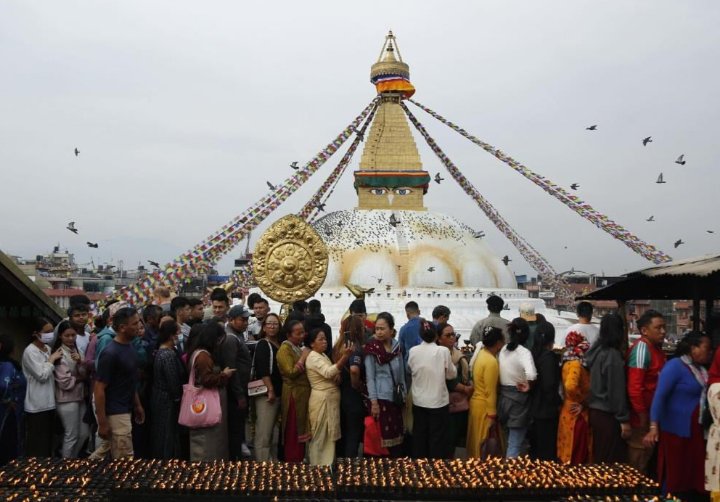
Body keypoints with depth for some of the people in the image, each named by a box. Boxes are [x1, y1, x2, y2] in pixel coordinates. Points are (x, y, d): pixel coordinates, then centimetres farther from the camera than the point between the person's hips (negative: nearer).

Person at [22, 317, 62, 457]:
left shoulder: (47, 349, 11)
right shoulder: (30, 351, -14)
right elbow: (42, 375, -19)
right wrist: (52, 359, -10)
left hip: (49, 403, 8)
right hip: (37, 406, -8)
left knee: (47, 440, 15)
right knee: (37, 443, -1)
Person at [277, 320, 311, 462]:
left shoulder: (299, 348, 15)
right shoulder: (285, 349, -10)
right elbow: (291, 372, -20)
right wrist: (303, 358, -14)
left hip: (304, 393, 8)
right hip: (294, 394, -8)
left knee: (302, 430, 12)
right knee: (293, 432, -3)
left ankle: (299, 460, 20)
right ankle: (292, 464, 4)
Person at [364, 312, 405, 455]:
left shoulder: (397, 346, 5)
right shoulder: (371, 348, -8)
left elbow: (401, 373, 12)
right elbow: (370, 377, -9)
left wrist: (404, 396, 11)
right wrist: (374, 402, -13)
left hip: (396, 397, 4)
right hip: (380, 397, -4)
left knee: (397, 435, 7)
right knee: (382, 436, -3)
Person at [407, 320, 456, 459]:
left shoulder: (413, 351, -5)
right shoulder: (443, 351, -15)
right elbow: (452, 374, -4)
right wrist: (451, 363, 12)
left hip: (419, 401, 3)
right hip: (438, 401, -3)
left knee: (419, 436, 15)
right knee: (438, 438, 9)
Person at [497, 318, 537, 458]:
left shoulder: (502, 350, 4)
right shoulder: (524, 352, -16)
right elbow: (531, 374, -32)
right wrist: (527, 385, -15)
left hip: (503, 397, 7)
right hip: (518, 399, -6)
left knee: (511, 439, 23)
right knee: (516, 442, 2)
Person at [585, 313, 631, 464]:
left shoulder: (596, 351, 5)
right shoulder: (613, 356, -18)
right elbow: (616, 391, -18)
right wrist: (624, 419, -12)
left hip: (595, 411, 8)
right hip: (608, 415, -8)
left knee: (598, 458, 17)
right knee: (611, 461, 2)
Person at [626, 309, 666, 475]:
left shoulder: (656, 348, 8)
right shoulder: (642, 348, -20)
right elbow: (634, 387, -25)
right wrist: (643, 416, -19)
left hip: (652, 413, 9)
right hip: (642, 416, -9)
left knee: (646, 455, 21)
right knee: (638, 458, 6)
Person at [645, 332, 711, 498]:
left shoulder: (701, 369, 7)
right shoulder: (675, 366, -13)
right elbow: (659, 396, -18)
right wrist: (654, 427, -24)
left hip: (696, 431, 7)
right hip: (676, 430, -7)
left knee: (694, 474, 13)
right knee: (674, 476, 4)